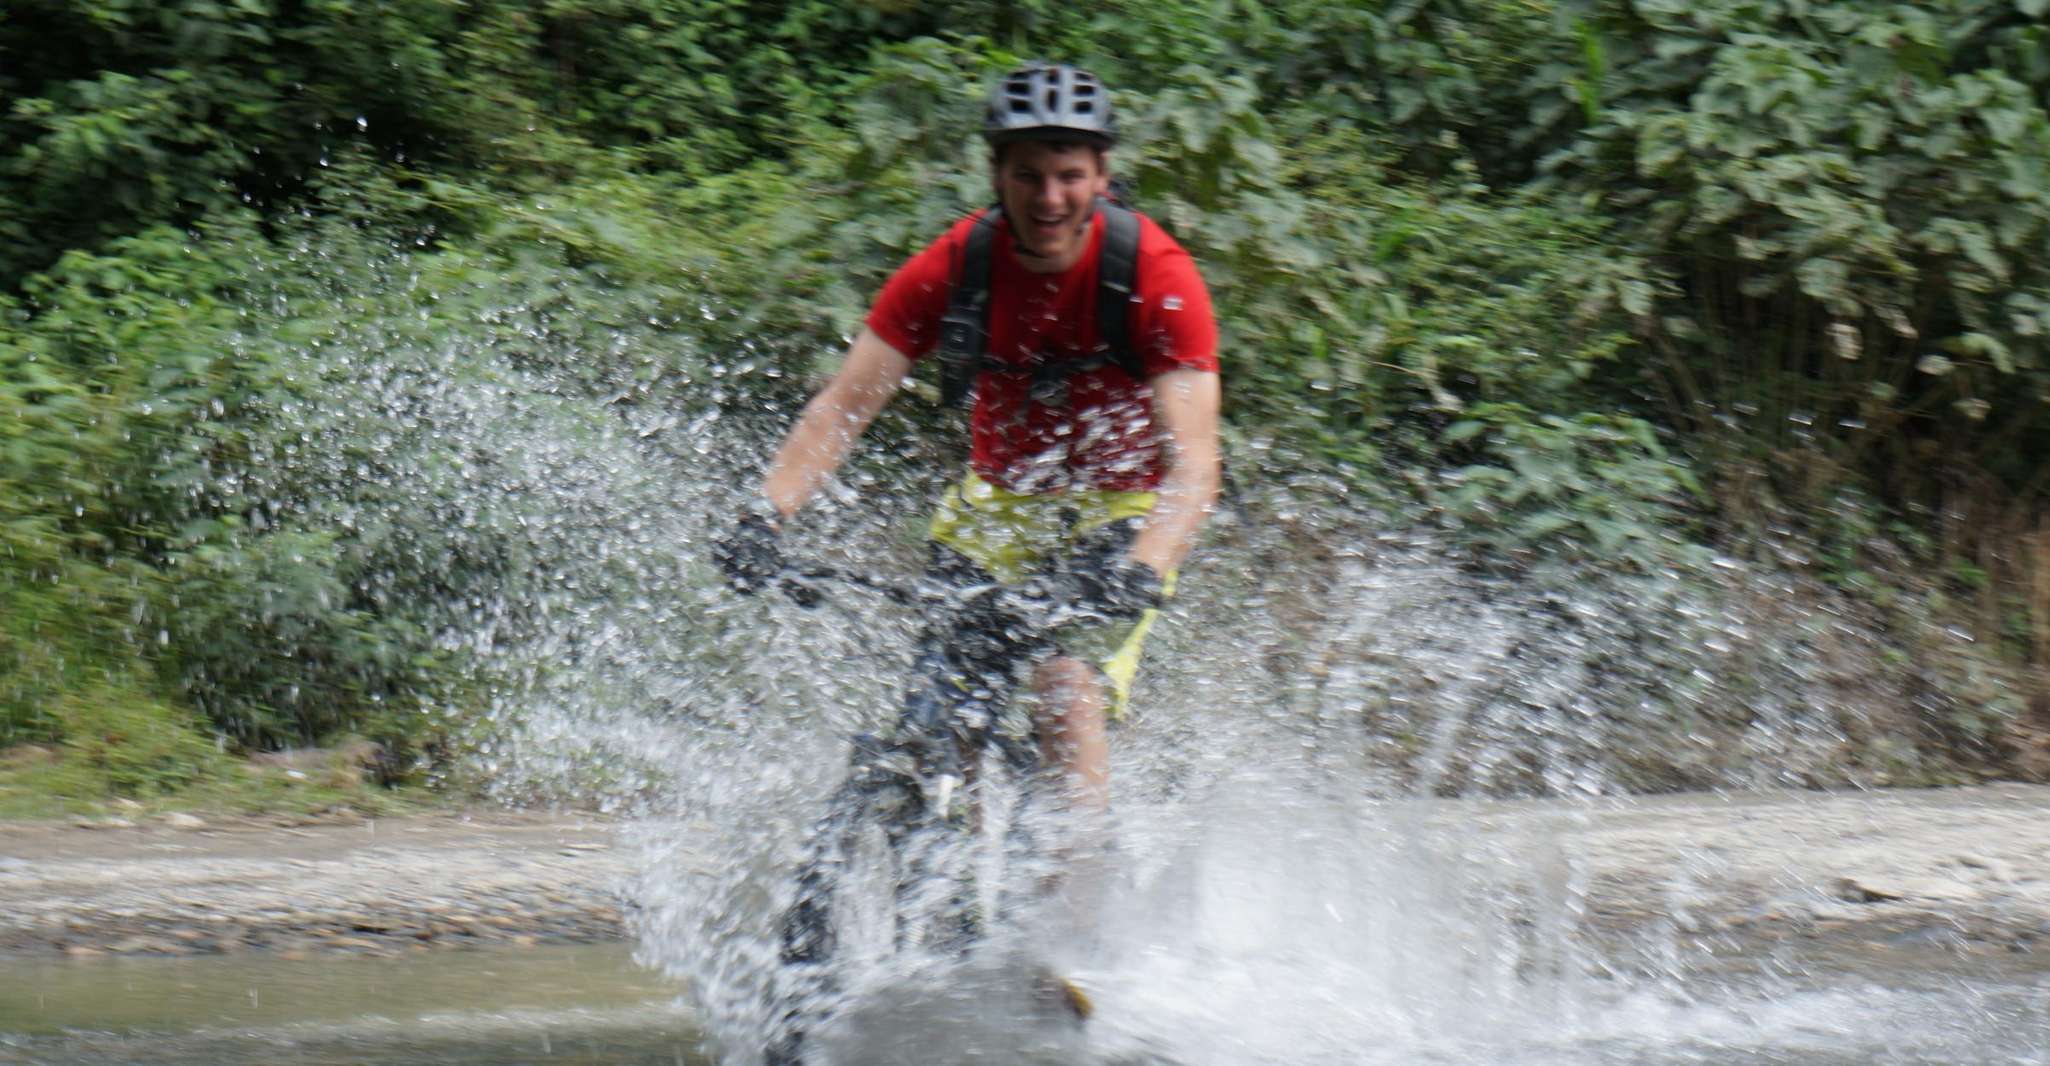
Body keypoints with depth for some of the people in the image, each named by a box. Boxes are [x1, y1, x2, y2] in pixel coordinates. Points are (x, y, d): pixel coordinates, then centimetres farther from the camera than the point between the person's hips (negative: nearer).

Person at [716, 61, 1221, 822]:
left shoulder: (1155, 275, -23)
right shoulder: (956, 266, -15)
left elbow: (1193, 463, -30)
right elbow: (843, 405, -17)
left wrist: (1142, 570, -49)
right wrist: (766, 516, -33)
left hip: (1124, 509, -3)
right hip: (1000, 500, 3)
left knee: (1066, 689, -27)